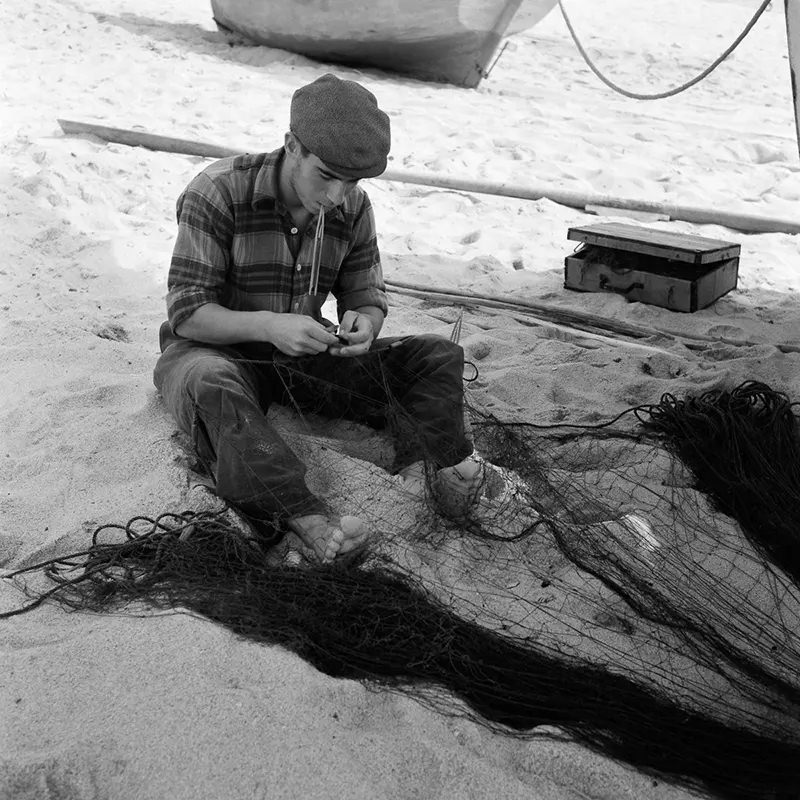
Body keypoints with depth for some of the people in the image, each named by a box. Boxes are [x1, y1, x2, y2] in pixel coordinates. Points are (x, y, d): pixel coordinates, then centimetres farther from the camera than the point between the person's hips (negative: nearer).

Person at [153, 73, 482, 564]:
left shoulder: (353, 208, -4)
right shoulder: (220, 191, -18)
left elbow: (368, 298, 4)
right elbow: (186, 313, -20)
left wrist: (363, 325, -23)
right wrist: (268, 326, -38)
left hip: (301, 357, 5)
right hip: (215, 351, -4)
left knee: (439, 357, -9)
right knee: (212, 385, -43)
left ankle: (430, 465, -32)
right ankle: (308, 520, -54)